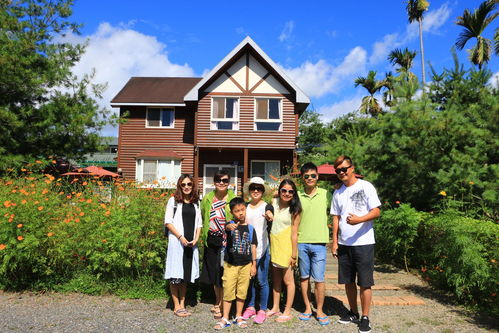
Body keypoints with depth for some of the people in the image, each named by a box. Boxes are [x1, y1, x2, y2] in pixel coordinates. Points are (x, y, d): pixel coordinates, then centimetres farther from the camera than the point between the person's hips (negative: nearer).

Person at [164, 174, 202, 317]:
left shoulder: (196, 203, 12)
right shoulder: (173, 200, 0)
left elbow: (199, 223, 13)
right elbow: (168, 222, -4)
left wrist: (196, 238, -2)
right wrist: (180, 237, -13)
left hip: (191, 244, 4)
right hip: (177, 241, -4)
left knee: (186, 274, 10)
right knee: (175, 275, -1)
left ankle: (182, 304, 21)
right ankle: (176, 306, 11)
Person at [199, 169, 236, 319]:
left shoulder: (233, 199, -7)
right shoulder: (207, 199, 5)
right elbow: (202, 218, 15)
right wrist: (203, 236, 10)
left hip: (226, 241, -4)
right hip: (211, 241, 5)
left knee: (223, 272, 1)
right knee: (213, 272, 15)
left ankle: (222, 306, 15)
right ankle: (217, 302, 34)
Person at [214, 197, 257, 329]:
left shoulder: (250, 228, 1)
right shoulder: (231, 225, -7)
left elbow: (253, 247, 5)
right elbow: (226, 227, -33)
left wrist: (254, 265, 5)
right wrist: (230, 227, -58)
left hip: (246, 265, 2)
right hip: (230, 264, -2)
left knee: (242, 292, 13)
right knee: (228, 292, 5)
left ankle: (238, 317, 28)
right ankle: (225, 319, 18)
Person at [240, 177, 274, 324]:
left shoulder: (267, 206, -3)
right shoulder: (245, 206, 9)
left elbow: (270, 214, -23)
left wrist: (269, 217, -46)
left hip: (261, 248, -4)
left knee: (261, 280, 1)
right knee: (249, 279, 13)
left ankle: (262, 310, 16)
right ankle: (250, 307, 28)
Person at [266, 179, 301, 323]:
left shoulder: (294, 209, -12)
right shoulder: (274, 202, 2)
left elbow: (294, 233, -13)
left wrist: (294, 254, -14)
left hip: (286, 246, -5)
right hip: (274, 245, 5)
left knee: (288, 280, 5)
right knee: (276, 278, 16)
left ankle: (287, 312, 18)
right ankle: (275, 308, 30)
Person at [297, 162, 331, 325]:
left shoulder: (325, 194, 1)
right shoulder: (297, 196, 3)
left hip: (319, 242, -1)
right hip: (301, 242, 2)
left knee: (319, 278, 1)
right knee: (304, 277, 12)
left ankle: (319, 310, 19)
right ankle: (307, 308, 27)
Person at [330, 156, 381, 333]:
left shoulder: (366, 187, -5)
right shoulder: (338, 193, 11)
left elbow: (376, 212, -9)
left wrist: (359, 219, -26)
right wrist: (334, 241, 8)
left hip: (363, 243, -5)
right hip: (344, 244, 5)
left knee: (364, 283, 2)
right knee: (348, 281, 13)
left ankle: (365, 318, 15)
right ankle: (353, 313, 30)